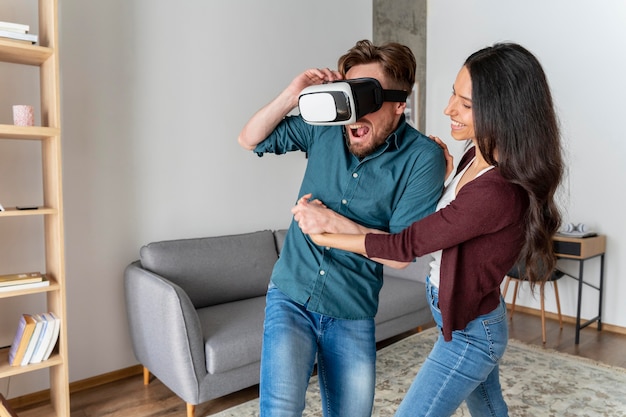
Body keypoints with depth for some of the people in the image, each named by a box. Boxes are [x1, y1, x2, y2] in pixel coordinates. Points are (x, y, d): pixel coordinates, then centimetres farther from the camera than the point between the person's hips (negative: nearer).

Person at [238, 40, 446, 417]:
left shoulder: (422, 158, -13)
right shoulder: (325, 125, -6)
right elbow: (250, 140, 2)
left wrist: (333, 222, -20)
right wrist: (292, 96, -14)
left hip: (352, 315, 0)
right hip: (291, 297, 1)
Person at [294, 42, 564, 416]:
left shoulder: (499, 193, -34)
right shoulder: (478, 157, -6)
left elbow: (406, 246, -26)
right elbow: (443, 219, 7)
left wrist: (326, 236, -16)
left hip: (468, 333, -9)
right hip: (475, 319, 9)